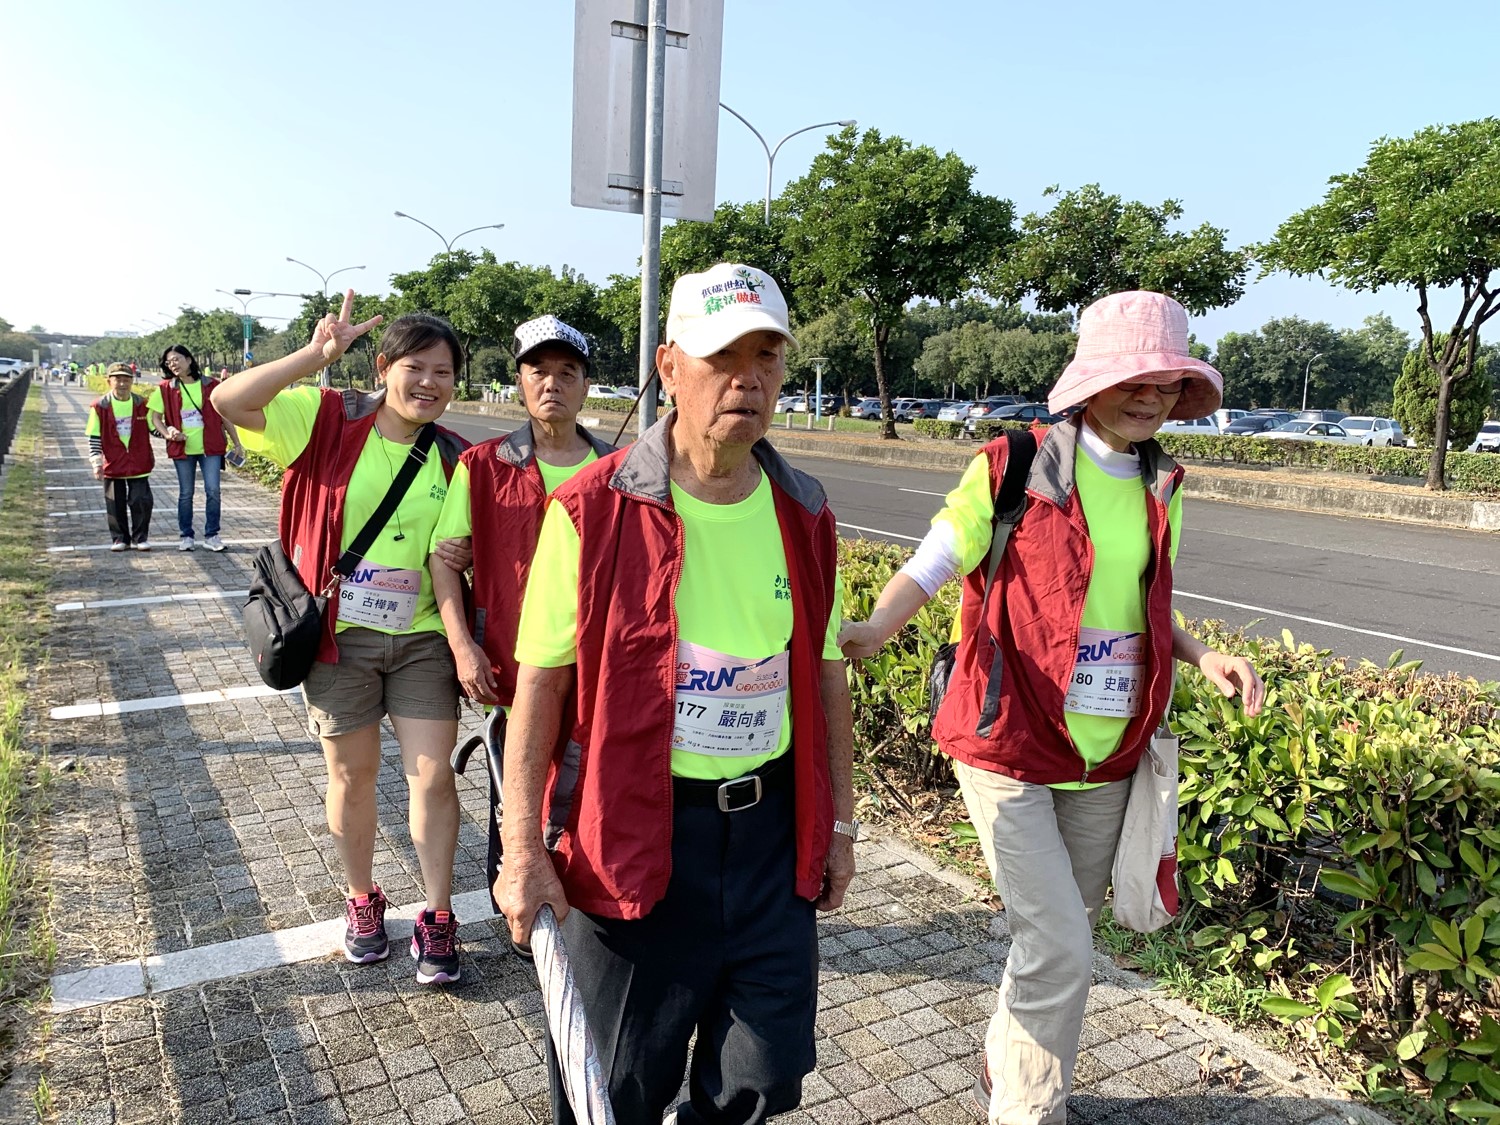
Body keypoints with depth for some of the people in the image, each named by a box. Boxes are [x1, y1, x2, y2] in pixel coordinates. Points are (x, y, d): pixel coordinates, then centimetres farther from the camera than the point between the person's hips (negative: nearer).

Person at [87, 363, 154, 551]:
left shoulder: (141, 404, -1)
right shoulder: (100, 406, -5)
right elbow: (94, 437, -1)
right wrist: (97, 463, -7)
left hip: (139, 463, 1)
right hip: (113, 464, 0)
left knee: (141, 501, 0)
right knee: (116, 504, 7)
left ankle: (141, 537, 14)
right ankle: (120, 538, 20)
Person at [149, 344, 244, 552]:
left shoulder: (211, 386, 0)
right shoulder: (166, 389, 2)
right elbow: (155, 418, 6)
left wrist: (237, 443, 5)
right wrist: (168, 433, -14)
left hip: (211, 447, -1)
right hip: (182, 449, 1)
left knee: (213, 490, -6)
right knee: (186, 493, 8)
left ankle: (211, 535, 7)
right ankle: (185, 536, 20)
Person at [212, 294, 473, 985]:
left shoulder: (452, 458, 2)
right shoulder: (328, 421, -7)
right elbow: (230, 401, -20)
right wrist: (317, 355, -28)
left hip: (422, 637, 2)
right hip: (340, 636, -2)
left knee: (433, 776, 0)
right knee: (353, 776, 12)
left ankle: (437, 919, 17)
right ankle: (362, 902, 35)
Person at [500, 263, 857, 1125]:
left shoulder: (805, 515, 2)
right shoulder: (592, 510, -12)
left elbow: (824, 674, 9)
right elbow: (541, 681, -9)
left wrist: (840, 822, 12)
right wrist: (524, 849, -10)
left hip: (772, 825, 4)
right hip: (634, 831, -3)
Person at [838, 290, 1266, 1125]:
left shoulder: (1160, 490, 7)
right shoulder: (1016, 469, -11)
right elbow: (928, 570, -11)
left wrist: (1205, 656, 1)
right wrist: (873, 629, -31)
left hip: (1107, 757, 6)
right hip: (1010, 745, -6)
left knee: (1068, 937, 18)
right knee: (1060, 949, -7)